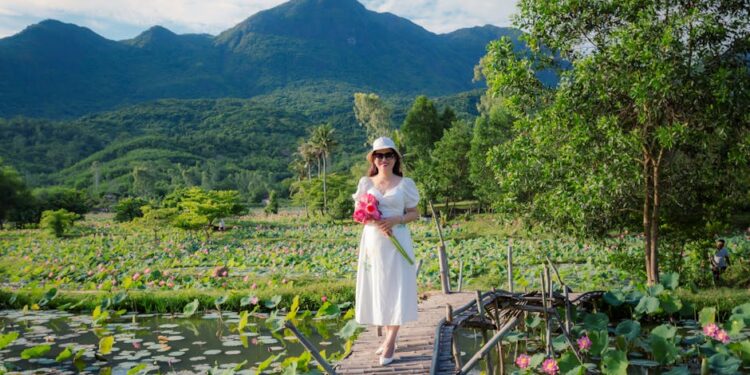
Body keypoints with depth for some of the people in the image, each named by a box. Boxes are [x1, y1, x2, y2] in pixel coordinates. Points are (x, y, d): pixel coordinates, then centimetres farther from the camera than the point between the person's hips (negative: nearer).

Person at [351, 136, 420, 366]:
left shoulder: (405, 184, 0)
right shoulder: (365, 183, 5)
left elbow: (415, 214, 3)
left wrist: (395, 220, -16)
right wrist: (374, 222, -13)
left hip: (397, 242, -2)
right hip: (372, 241, 3)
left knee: (396, 289, -2)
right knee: (377, 289, 7)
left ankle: (390, 342, 7)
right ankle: (389, 336, 23)